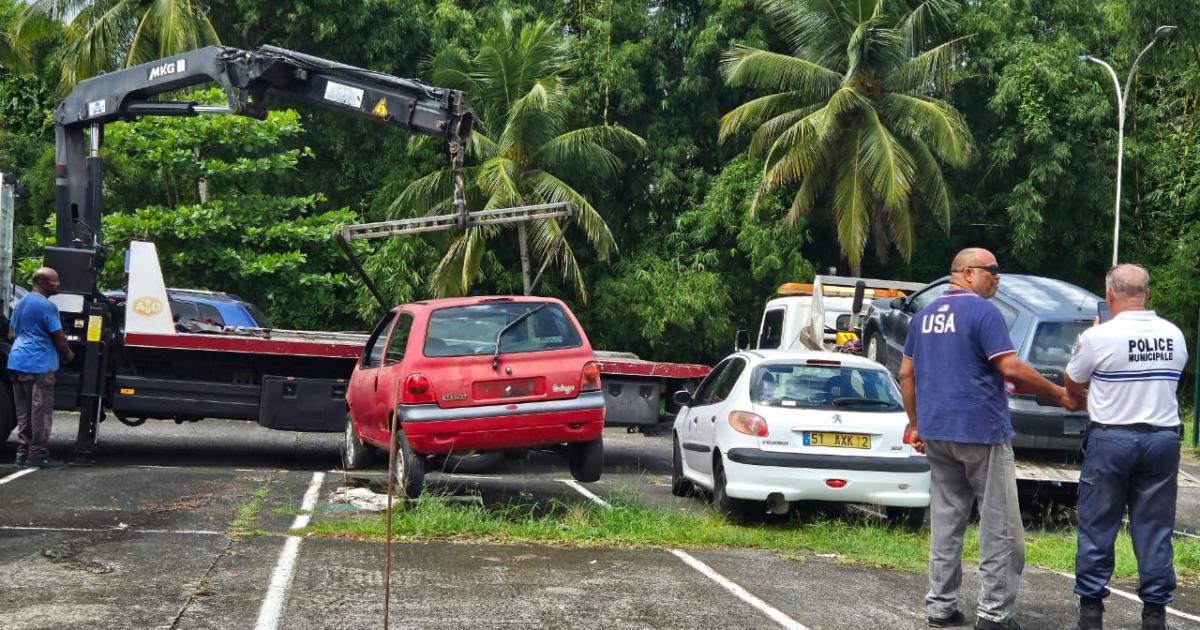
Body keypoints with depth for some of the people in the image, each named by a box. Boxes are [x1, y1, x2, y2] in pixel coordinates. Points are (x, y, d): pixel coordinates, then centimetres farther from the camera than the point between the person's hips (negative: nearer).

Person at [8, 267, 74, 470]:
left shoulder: (21, 303, 15)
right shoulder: (47, 306, -12)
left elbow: (11, 335, 22)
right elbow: (59, 338, -9)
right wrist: (68, 355, 9)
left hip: (16, 362, 9)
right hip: (38, 365, -9)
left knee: (23, 413, 11)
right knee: (41, 412, -3)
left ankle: (23, 455, 13)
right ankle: (37, 456, -3)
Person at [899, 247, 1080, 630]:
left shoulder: (924, 316, 12)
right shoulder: (983, 311, -10)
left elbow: (906, 374, 14)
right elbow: (1011, 369, -16)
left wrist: (916, 425, 20)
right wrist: (1060, 395, -7)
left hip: (937, 433, 7)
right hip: (981, 433, -7)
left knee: (945, 522, 11)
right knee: (1000, 526, 0)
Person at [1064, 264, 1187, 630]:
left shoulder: (1098, 337, -10)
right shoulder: (1174, 337, 3)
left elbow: (1072, 385, 4)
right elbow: (1163, 382, 13)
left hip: (1111, 439, -3)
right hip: (1162, 439, 3)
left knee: (1097, 527, 7)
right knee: (1154, 529, 9)